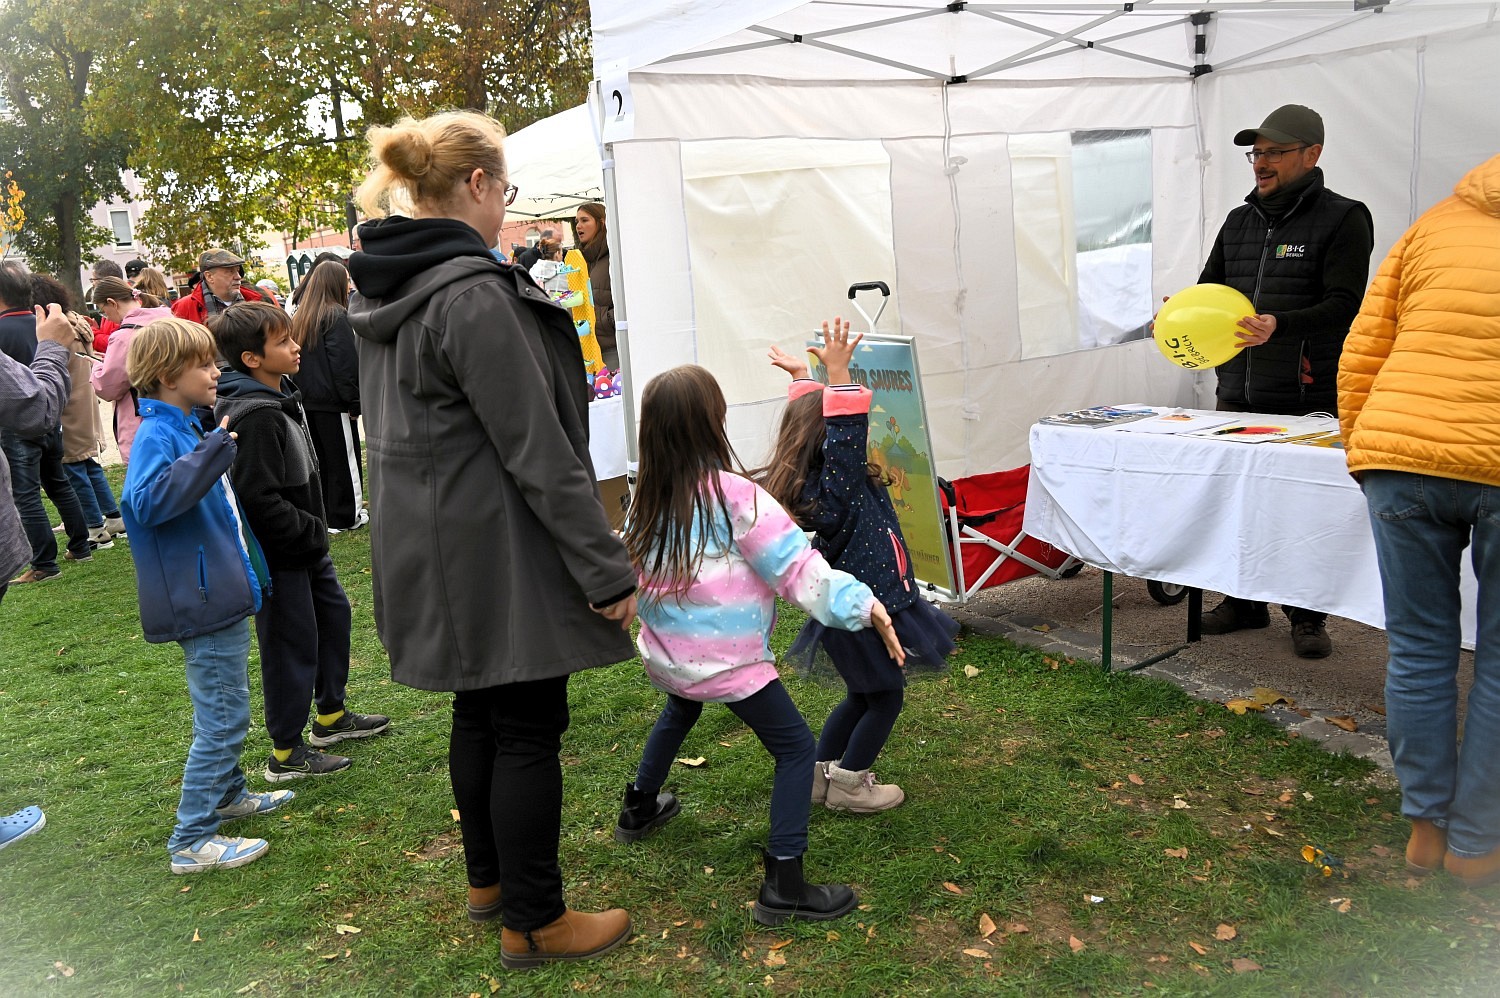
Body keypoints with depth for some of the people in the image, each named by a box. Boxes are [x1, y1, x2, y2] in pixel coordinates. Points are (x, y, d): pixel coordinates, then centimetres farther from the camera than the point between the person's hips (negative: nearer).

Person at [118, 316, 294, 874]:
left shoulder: (186, 427, 14)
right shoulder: (157, 435, -17)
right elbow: (146, 499, -36)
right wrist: (215, 450, -36)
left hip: (220, 593, 10)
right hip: (203, 599, -10)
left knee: (226, 710, 22)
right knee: (222, 718, -6)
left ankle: (228, 792, 39)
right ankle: (192, 841, 2)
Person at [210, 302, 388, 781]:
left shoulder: (280, 396, 7)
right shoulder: (254, 416, -25)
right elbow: (260, 499, -28)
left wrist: (315, 529, 13)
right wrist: (311, 532, -19)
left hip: (304, 543, 10)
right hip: (278, 553, -10)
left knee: (333, 615, 22)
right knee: (292, 644, 1)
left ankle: (331, 715, 39)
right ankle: (286, 754, 16)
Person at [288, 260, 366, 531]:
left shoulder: (299, 318, 10)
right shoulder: (336, 316, -13)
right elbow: (345, 363, -17)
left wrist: (301, 394, 17)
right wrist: (354, 401, -11)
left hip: (307, 401, 7)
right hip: (332, 401, -7)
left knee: (320, 459, 15)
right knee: (343, 458, 3)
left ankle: (324, 513, 22)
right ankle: (346, 516, 9)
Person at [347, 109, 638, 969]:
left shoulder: (383, 294, 8)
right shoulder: (473, 294, -21)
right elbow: (539, 452, -22)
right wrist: (607, 569, -17)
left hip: (429, 546, 9)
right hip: (498, 552, -9)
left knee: (479, 710, 21)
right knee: (529, 728, 3)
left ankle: (489, 877, 37)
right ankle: (533, 921, 17)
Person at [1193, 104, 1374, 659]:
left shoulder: (1341, 219, -3)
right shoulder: (1239, 221, 16)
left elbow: (1345, 304, -13)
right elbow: (1211, 288, 21)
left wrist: (1281, 326, -29)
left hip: (1308, 399, -6)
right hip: (1238, 394, 6)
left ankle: (1307, 616, 15)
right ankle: (1245, 601, 25)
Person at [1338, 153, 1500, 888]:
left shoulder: (1434, 225, 14)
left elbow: (1359, 359, 10)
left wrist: (1361, 451, 20)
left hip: (1403, 460, 2)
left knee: (1418, 652, 12)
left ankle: (1425, 826, 24)